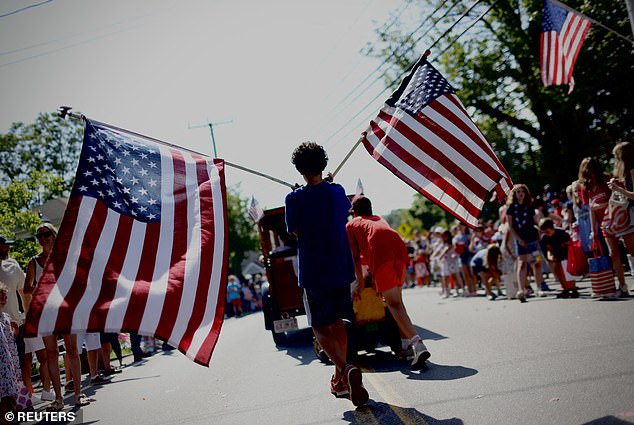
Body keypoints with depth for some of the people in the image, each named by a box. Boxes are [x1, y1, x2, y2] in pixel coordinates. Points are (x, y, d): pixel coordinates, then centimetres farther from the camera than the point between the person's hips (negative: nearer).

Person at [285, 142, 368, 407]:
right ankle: (340, 380, 22)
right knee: (337, 323, 18)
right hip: (341, 269, 4)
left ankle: (345, 369, -22)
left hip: (313, 273, -4)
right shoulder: (337, 191, 1)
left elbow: (294, 231, 0)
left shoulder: (295, 199, -12)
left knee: (321, 328, 3)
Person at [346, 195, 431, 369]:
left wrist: (360, 282, 21)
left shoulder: (351, 225, 24)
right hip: (400, 250, 5)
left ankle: (417, 343, -25)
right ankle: (405, 341, 16)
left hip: (380, 254, -5)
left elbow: (355, 257, 16)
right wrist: (372, 271, 51)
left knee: (393, 303, -9)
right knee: (397, 299, 20)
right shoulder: (379, 219, 38)